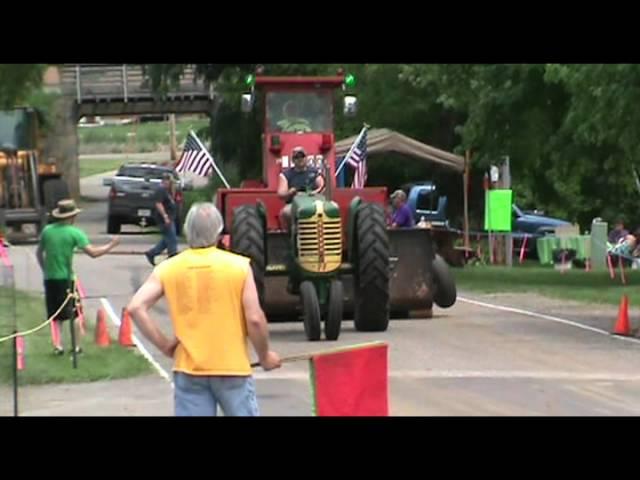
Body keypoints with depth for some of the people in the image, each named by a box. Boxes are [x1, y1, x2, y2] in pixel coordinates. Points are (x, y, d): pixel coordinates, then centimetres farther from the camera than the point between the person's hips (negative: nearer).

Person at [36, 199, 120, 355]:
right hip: (66, 278, -3)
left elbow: (39, 253, 14)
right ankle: (76, 346, 10)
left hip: (50, 278, 3)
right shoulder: (74, 233, -10)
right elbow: (93, 252, -14)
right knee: (74, 313, 10)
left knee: (54, 314, 11)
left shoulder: (47, 231, 3)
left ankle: (57, 345, 1)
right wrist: (111, 245, -1)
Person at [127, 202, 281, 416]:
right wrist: (264, 356, 7)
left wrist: (163, 344, 1)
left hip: (188, 369, 2)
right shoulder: (239, 266, -6)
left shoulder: (168, 269, 0)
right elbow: (254, 319, -9)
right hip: (232, 367, -2)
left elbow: (136, 308, -8)